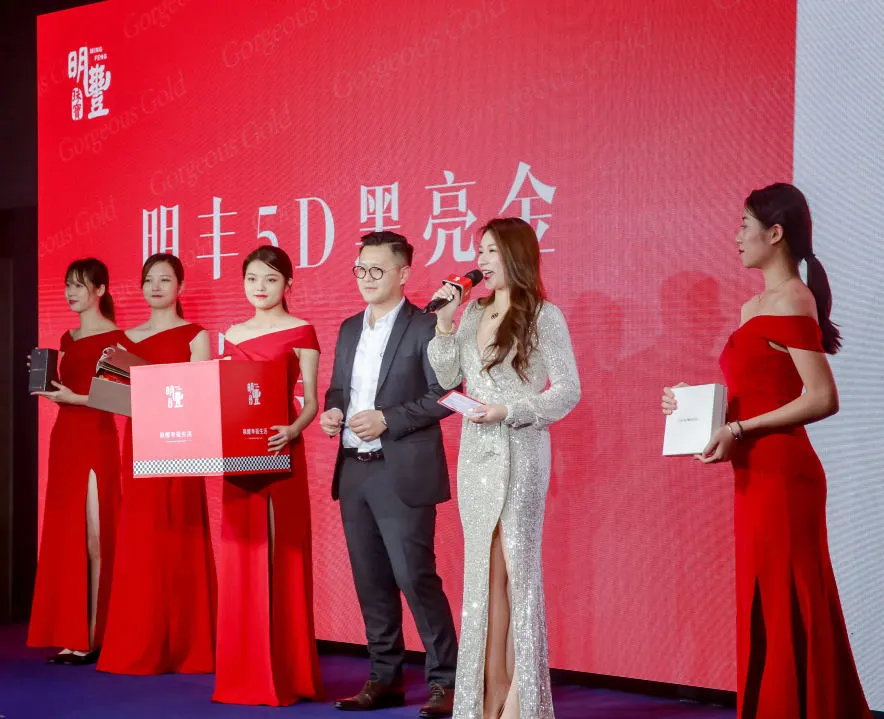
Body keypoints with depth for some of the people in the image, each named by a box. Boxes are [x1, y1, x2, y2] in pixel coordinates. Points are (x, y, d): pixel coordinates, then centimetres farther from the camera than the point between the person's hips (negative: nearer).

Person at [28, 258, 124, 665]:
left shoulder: (114, 338, -7)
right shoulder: (68, 339, 16)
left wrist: (74, 398, -19)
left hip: (96, 441, -8)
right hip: (64, 438, 8)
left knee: (94, 539, -5)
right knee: (65, 539, 6)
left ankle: (93, 639, -2)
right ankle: (70, 635, 10)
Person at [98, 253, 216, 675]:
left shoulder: (194, 336, 1)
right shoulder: (128, 339, 14)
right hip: (138, 446, 4)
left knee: (177, 542, -3)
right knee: (138, 544, 3)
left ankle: (181, 647, 4)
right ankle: (140, 647, 8)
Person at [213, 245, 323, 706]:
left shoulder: (300, 332, -1)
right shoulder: (233, 335, 14)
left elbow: (310, 403, -7)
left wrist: (293, 430, -25)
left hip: (280, 454, -5)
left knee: (279, 559, -3)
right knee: (240, 562, 7)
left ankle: (284, 675, 4)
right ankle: (243, 673, 14)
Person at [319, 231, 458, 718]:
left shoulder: (425, 327, -6)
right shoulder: (349, 329, 16)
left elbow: (444, 395, -12)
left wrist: (388, 419, -18)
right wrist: (333, 411, 1)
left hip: (403, 474, -7)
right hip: (354, 472, 7)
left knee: (416, 577, -7)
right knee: (371, 581, 11)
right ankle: (385, 678, 20)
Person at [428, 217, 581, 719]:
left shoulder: (544, 316, -5)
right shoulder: (474, 313, 11)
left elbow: (568, 391, -8)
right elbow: (448, 378, 9)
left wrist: (508, 411, -17)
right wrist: (444, 322, 0)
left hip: (519, 453, -6)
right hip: (476, 453, 6)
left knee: (516, 565, -2)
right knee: (484, 568, 7)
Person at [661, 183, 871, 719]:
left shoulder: (792, 302, -12)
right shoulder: (754, 307, 16)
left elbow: (823, 399, -19)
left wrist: (740, 430, -20)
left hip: (781, 473, -9)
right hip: (757, 475, 9)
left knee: (788, 613, -3)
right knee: (764, 610, 13)